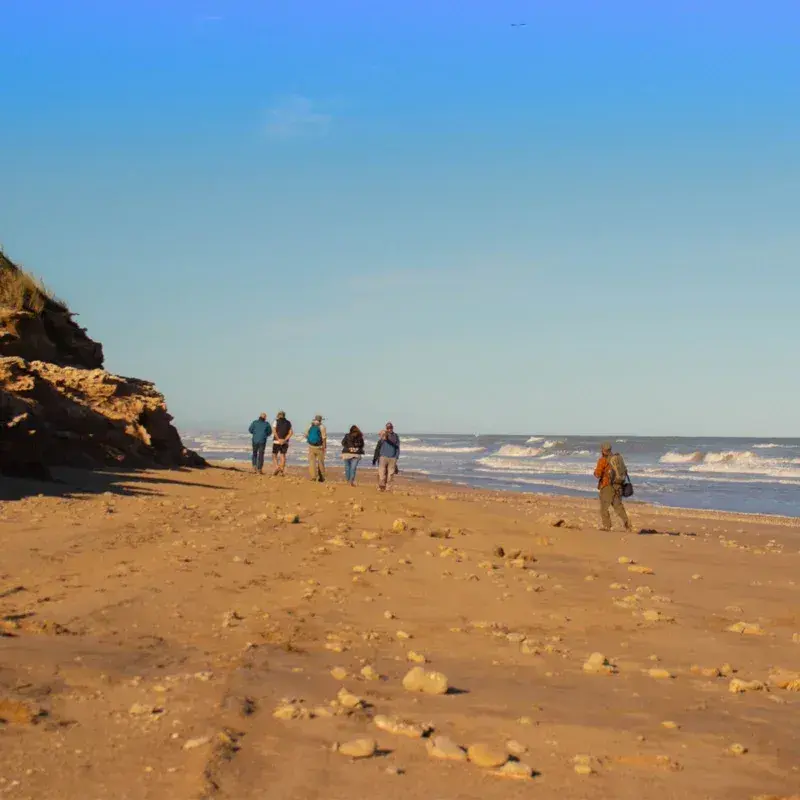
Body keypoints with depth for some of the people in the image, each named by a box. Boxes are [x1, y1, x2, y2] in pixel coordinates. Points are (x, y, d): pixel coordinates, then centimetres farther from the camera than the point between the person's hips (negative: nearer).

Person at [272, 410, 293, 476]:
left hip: (277, 441, -3)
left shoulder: (276, 421, 1)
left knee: (274, 455, 8)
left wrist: (279, 439, -13)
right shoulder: (288, 423, 9)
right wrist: (285, 440, -8)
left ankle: (276, 467, -11)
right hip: (285, 442, 3)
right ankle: (282, 471, 0)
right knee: (283, 455, 6)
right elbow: (291, 432, -1)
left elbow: (274, 431, -12)